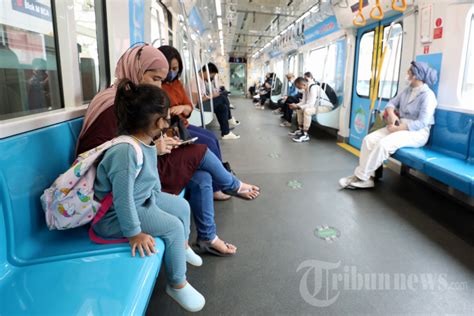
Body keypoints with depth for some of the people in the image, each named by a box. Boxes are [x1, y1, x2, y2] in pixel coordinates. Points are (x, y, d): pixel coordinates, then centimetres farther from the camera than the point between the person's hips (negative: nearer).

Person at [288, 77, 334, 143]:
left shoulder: (313, 88, -25)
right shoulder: (306, 89, 2)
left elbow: (311, 104, -31)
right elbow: (303, 102, 8)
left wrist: (297, 106, -28)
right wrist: (296, 105, -10)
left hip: (326, 107, -10)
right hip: (317, 105, 10)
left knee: (307, 111, -32)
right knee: (299, 109, 9)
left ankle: (305, 135, -25)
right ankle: (300, 130, 15)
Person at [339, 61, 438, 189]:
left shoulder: (428, 95, -13)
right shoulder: (407, 90, 13)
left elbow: (422, 123, -20)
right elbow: (392, 103, 14)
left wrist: (398, 128, -22)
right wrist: (391, 113, -10)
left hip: (417, 132, -8)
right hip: (400, 126, 8)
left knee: (383, 144, -33)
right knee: (369, 139, -15)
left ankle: (362, 178, -23)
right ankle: (366, 176, -20)